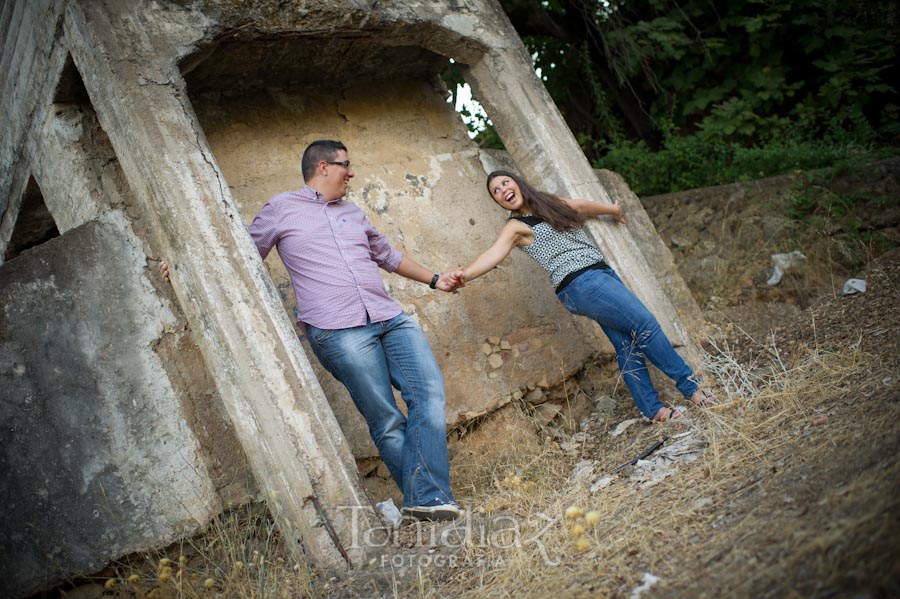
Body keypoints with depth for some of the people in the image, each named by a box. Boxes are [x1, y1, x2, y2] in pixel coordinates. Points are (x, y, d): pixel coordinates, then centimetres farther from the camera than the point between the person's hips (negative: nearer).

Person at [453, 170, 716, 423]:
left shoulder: (553, 203, 17)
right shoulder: (516, 227, -4)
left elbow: (585, 206, 34)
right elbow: (494, 253, -21)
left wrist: (613, 209, 50)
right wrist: (465, 274, -40)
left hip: (603, 273, 7)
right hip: (580, 283, -7)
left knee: (627, 344, 2)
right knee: (646, 325, -9)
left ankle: (653, 410, 9)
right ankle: (690, 387, 3)